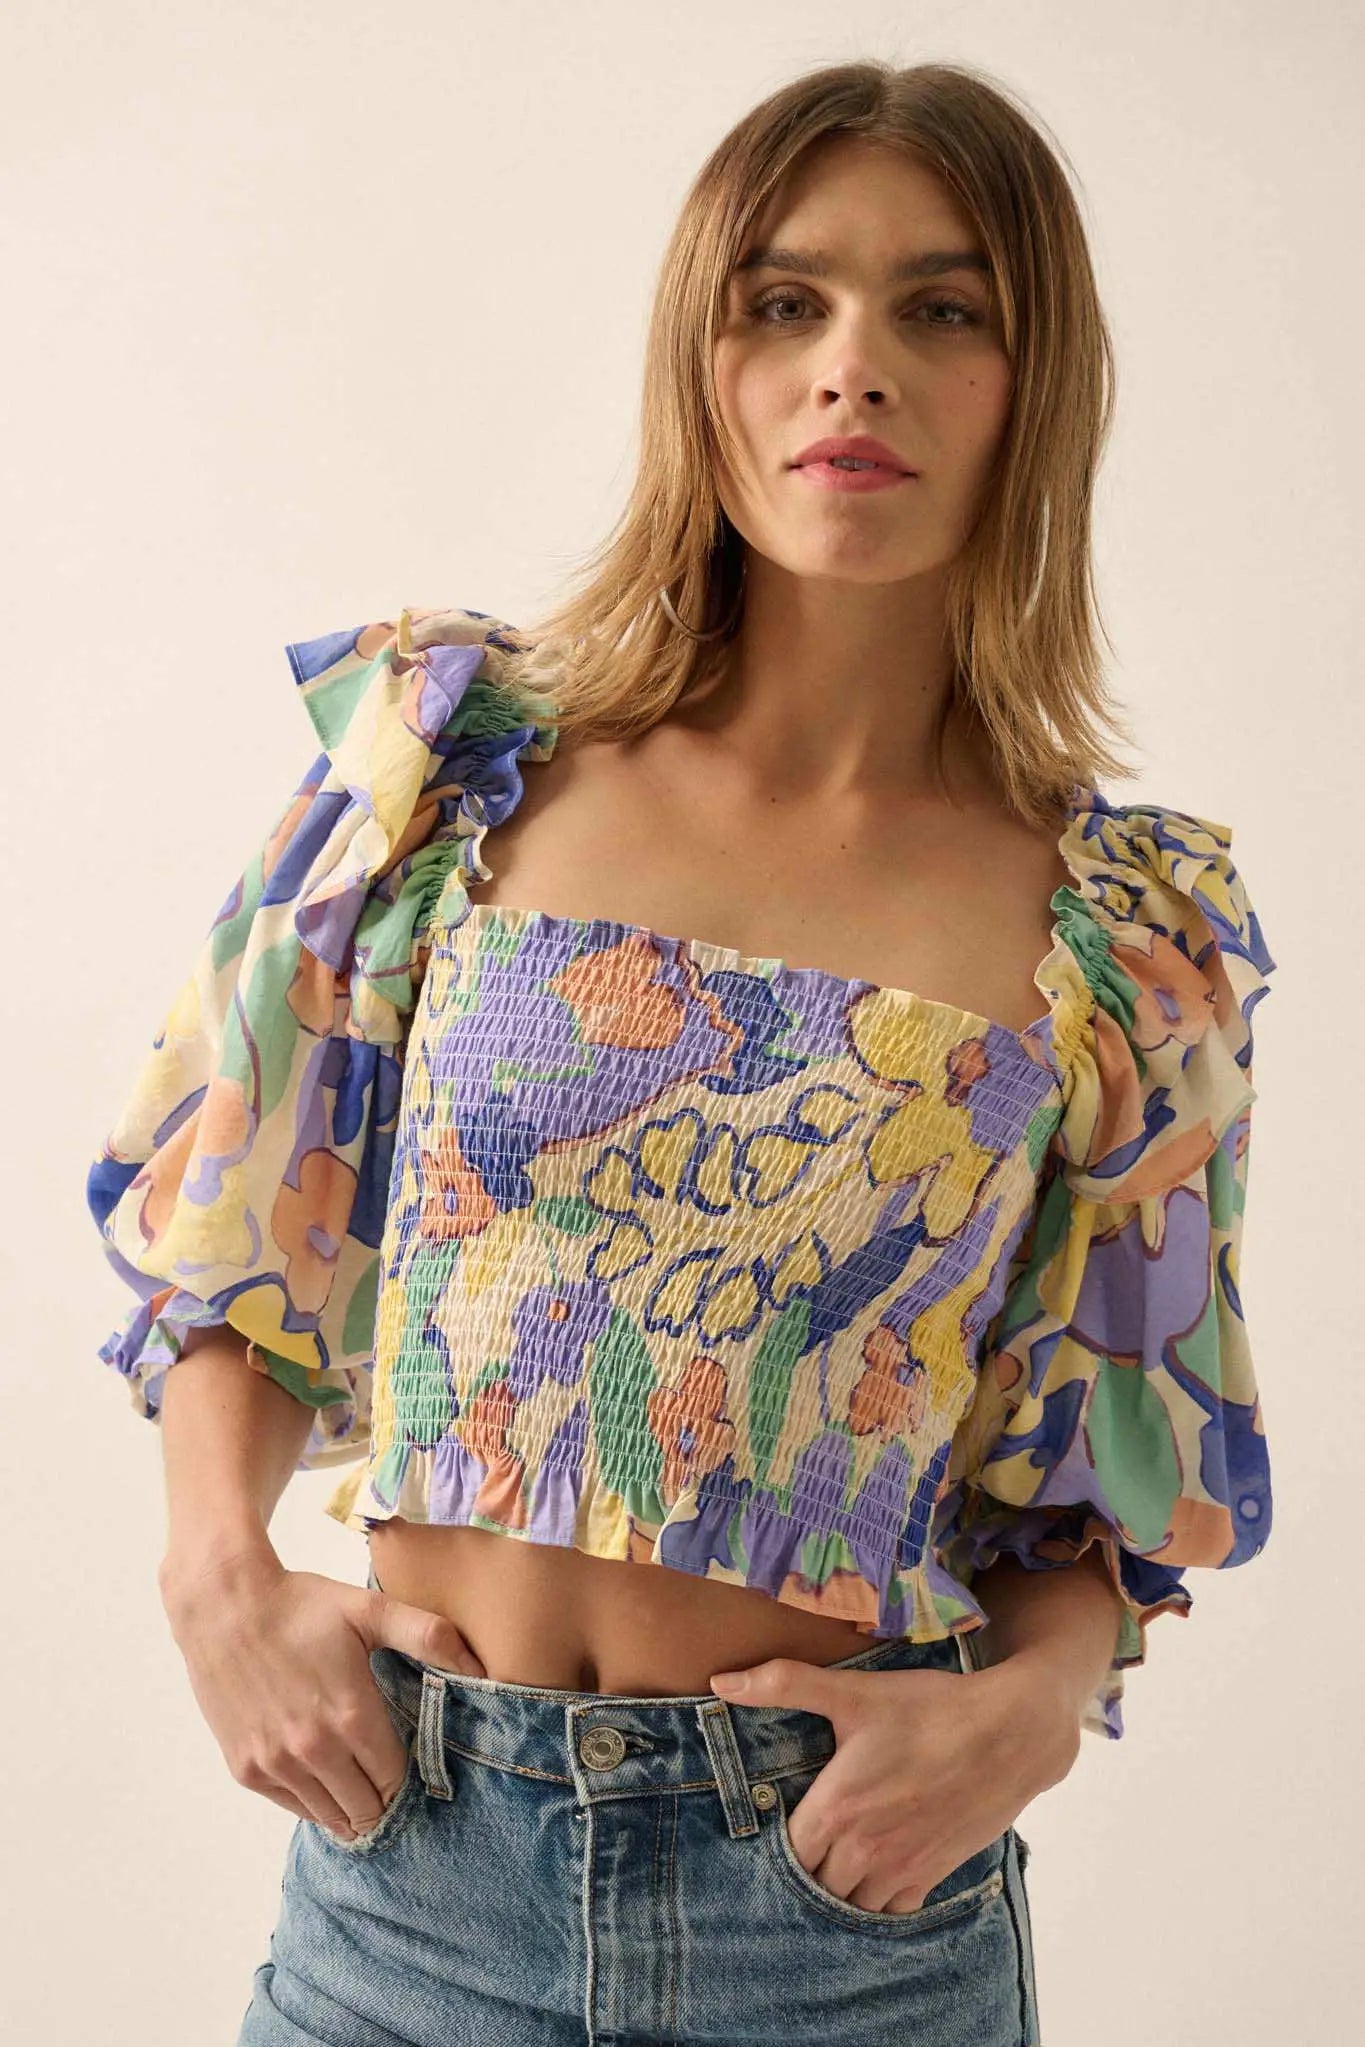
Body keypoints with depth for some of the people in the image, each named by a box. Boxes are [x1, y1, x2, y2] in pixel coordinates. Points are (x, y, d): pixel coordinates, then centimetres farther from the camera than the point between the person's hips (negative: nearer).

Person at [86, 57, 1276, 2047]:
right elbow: (239, 1239, 4)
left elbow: (1103, 1490, 4)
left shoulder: (1132, 931, -4)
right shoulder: (457, 749, -3)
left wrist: (1029, 1702, -14)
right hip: (412, 1832, 1)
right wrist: (226, 1570, -10)